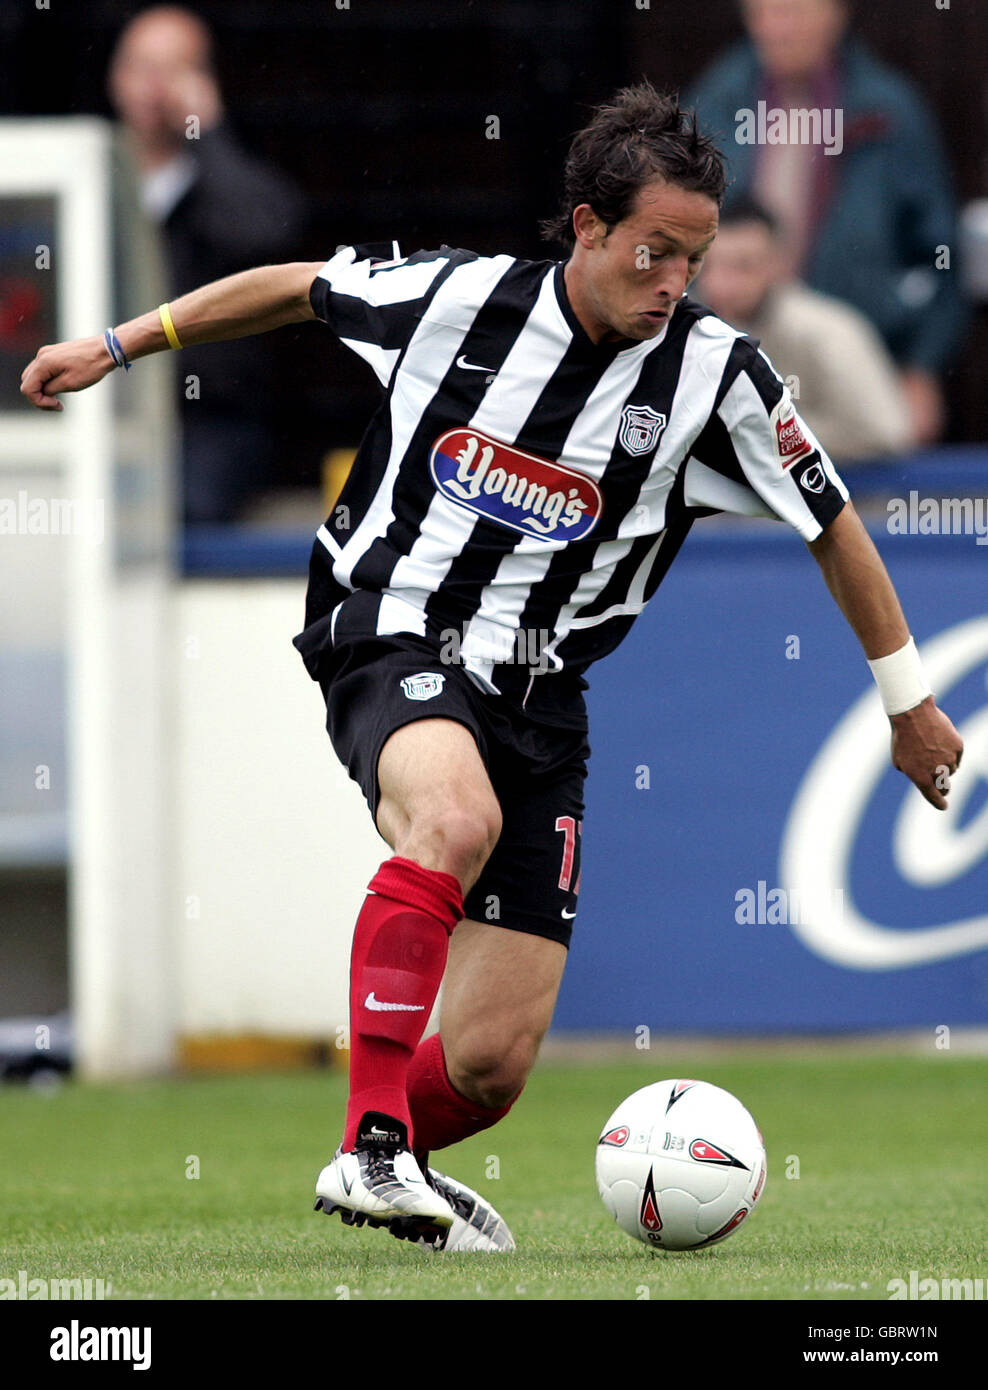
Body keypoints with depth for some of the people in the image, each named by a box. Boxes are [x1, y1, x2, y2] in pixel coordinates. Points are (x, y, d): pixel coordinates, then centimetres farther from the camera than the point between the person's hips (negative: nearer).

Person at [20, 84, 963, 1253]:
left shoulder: (713, 374, -6)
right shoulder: (456, 295, -8)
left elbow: (833, 525, 7)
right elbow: (294, 288, 10)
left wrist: (909, 699, 13)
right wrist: (118, 346, 16)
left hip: (536, 696, 3)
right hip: (388, 638, -2)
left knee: (491, 1065, -5)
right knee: (458, 815, -39)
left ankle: (392, 1165, 30)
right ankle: (370, 1148, -37)